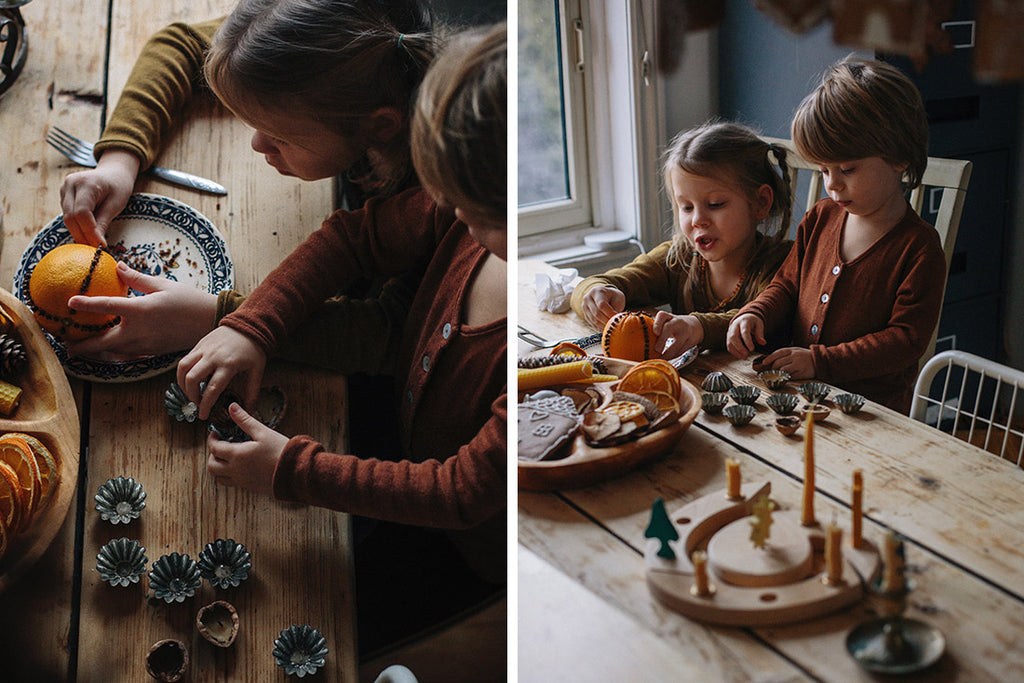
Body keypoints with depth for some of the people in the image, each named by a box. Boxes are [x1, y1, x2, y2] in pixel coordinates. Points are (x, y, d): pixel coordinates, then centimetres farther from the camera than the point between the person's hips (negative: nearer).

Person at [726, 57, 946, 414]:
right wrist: (756, 314, -4)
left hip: (873, 407, -6)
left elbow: (906, 339, -12)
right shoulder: (821, 218, 11)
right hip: (799, 388, 6)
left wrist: (820, 361, -21)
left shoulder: (919, 248, -8)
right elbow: (787, 285, 20)